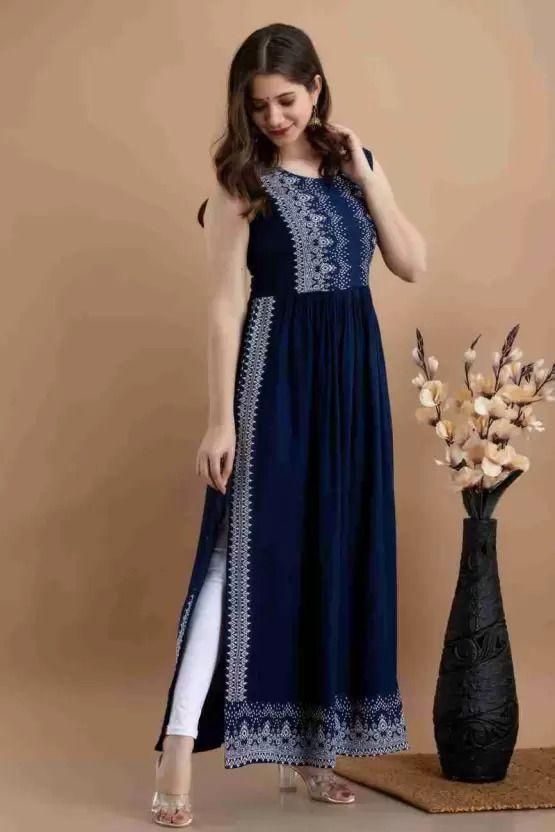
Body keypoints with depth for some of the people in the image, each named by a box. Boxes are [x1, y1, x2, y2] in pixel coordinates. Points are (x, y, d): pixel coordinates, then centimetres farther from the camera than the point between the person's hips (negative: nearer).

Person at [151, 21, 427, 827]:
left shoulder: (354, 163, 9)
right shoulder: (241, 181, -6)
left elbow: (413, 264, 5)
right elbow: (225, 304, -11)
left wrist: (367, 179, -4)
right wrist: (220, 417, -16)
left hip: (352, 372, 5)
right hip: (276, 373, -5)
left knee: (335, 550, 7)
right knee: (247, 551, -10)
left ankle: (307, 741, 18)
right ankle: (179, 750, -8)